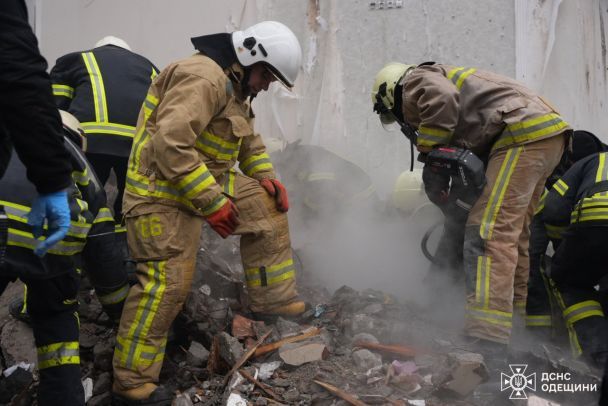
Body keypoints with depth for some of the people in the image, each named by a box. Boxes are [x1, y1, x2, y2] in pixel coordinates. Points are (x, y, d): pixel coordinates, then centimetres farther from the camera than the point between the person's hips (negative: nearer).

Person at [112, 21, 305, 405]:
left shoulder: (234, 88, 13)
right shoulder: (203, 77, -22)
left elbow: (250, 141, 26)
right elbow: (170, 144, -31)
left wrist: (266, 176, 8)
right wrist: (212, 202, -28)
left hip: (206, 179, 10)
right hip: (163, 190, -10)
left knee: (267, 205, 10)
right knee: (168, 281, -15)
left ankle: (275, 300, 17)